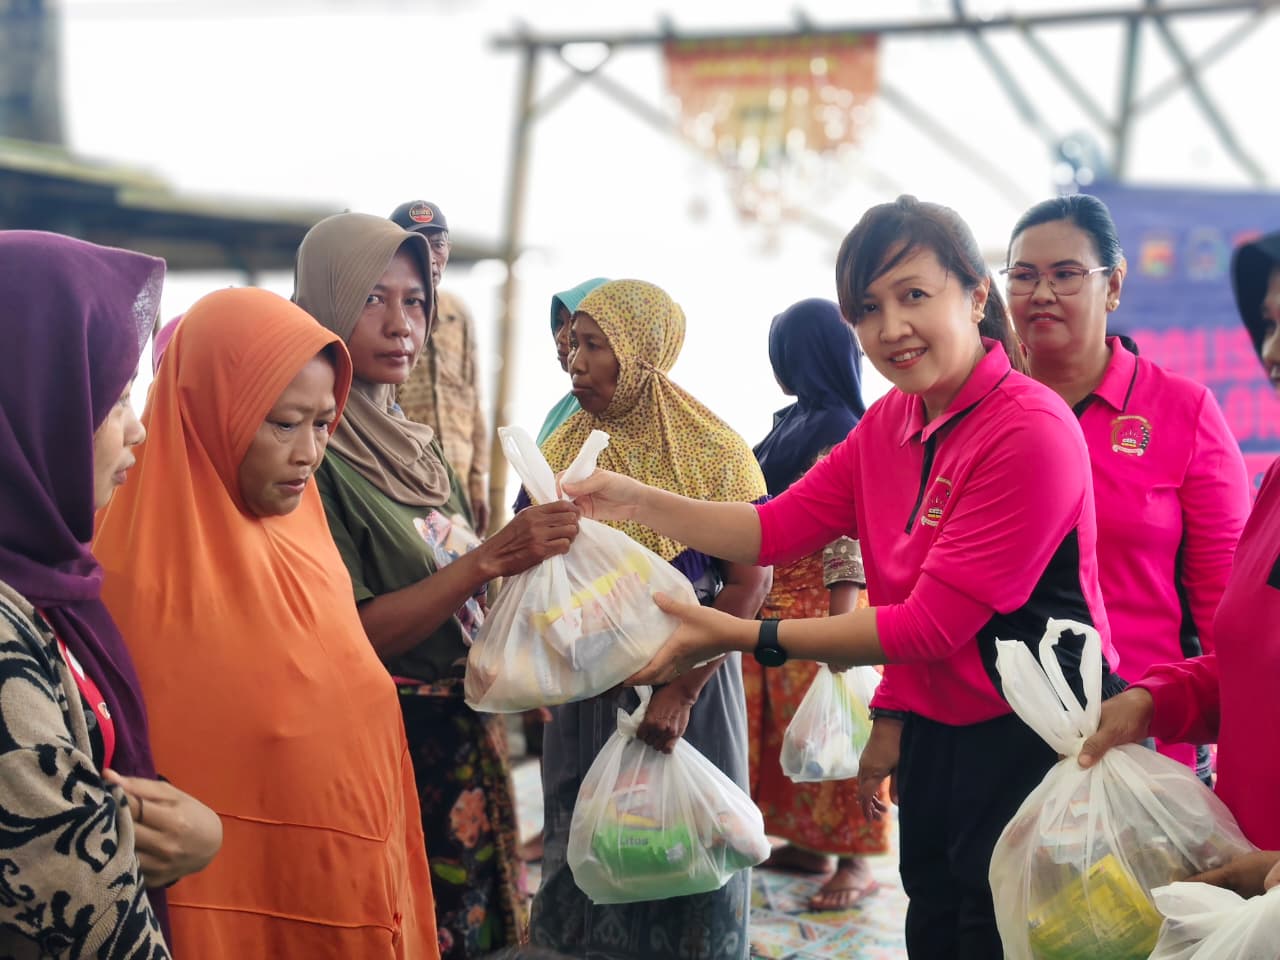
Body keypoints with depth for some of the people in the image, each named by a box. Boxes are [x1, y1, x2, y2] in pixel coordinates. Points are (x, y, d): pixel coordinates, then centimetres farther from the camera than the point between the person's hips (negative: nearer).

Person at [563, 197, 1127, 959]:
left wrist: (739, 637, -23)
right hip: (934, 734, 8)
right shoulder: (892, 422, 4)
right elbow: (777, 528, 2)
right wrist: (636, 502, -9)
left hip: (1034, 745, -7)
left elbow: (931, 625, -23)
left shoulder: (1032, 431, -22)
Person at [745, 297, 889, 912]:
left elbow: (847, 535, -19)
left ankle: (854, 860, 5)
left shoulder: (839, 430, -15)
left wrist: (839, 627, -21)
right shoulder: (792, 422, 12)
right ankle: (810, 842, 25)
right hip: (776, 595, 9)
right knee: (788, 719, 14)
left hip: (818, 599, -9)